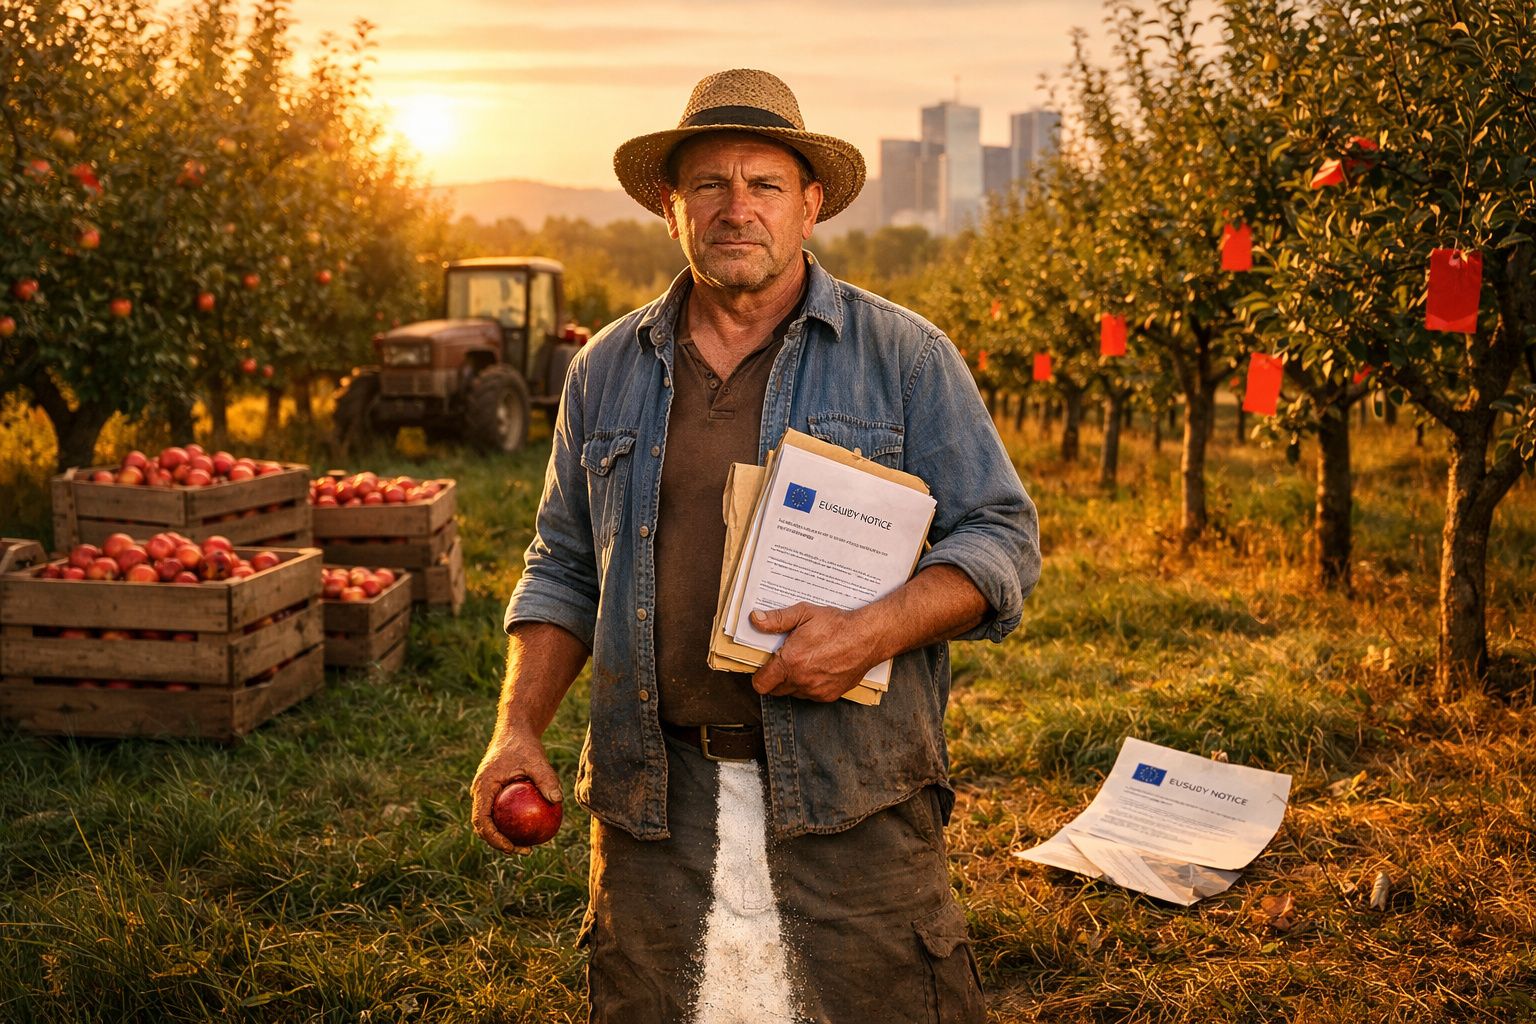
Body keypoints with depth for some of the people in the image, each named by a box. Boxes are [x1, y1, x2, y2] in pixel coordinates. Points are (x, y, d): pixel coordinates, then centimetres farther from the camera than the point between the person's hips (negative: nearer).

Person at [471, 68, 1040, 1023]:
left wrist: (874, 632, -18)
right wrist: (519, 728, 3)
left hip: (854, 801, -3)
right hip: (656, 796, 3)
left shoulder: (904, 356, 0)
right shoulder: (608, 370, 10)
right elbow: (563, 569, 16)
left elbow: (1003, 540, -2)